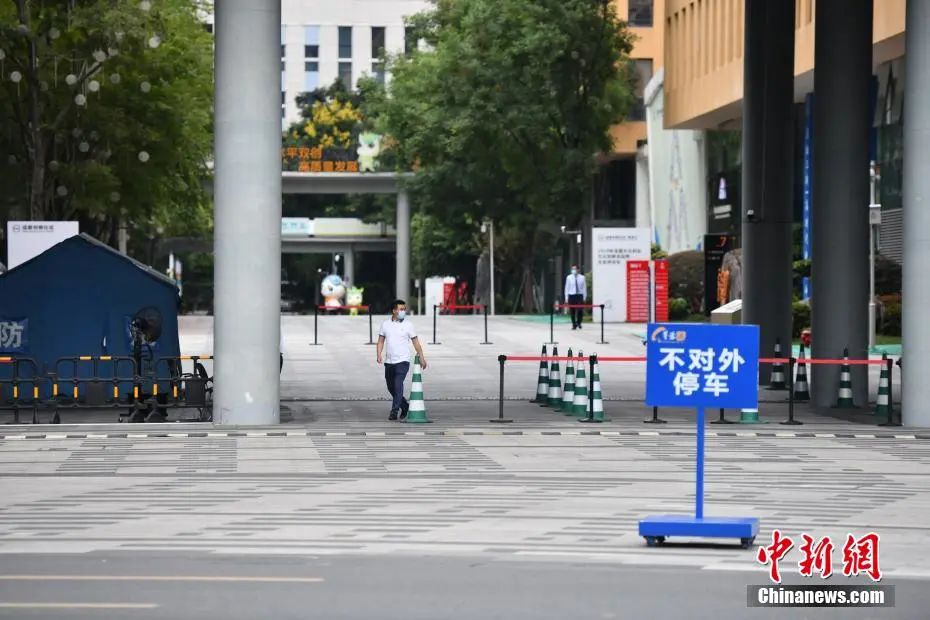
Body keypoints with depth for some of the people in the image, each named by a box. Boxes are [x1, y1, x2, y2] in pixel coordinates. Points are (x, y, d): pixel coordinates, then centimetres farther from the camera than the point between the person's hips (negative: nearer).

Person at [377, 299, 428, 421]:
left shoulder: (408, 325, 0)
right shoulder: (385, 324, 6)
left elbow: (415, 342, 4)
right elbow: (381, 341, 9)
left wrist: (422, 358, 3)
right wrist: (379, 355, -6)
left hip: (402, 361, -4)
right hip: (389, 362, 4)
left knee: (398, 384, -18)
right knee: (391, 387, 11)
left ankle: (395, 411, -17)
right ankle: (405, 406, 31)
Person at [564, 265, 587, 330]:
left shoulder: (582, 277, 2)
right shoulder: (569, 277, 2)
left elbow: (584, 288, 5)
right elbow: (567, 288, 5)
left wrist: (584, 297, 0)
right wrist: (566, 298, 1)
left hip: (580, 295, 0)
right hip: (571, 295, 0)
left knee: (580, 310, -1)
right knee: (572, 311, 0)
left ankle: (579, 323, 22)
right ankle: (574, 325, 12)